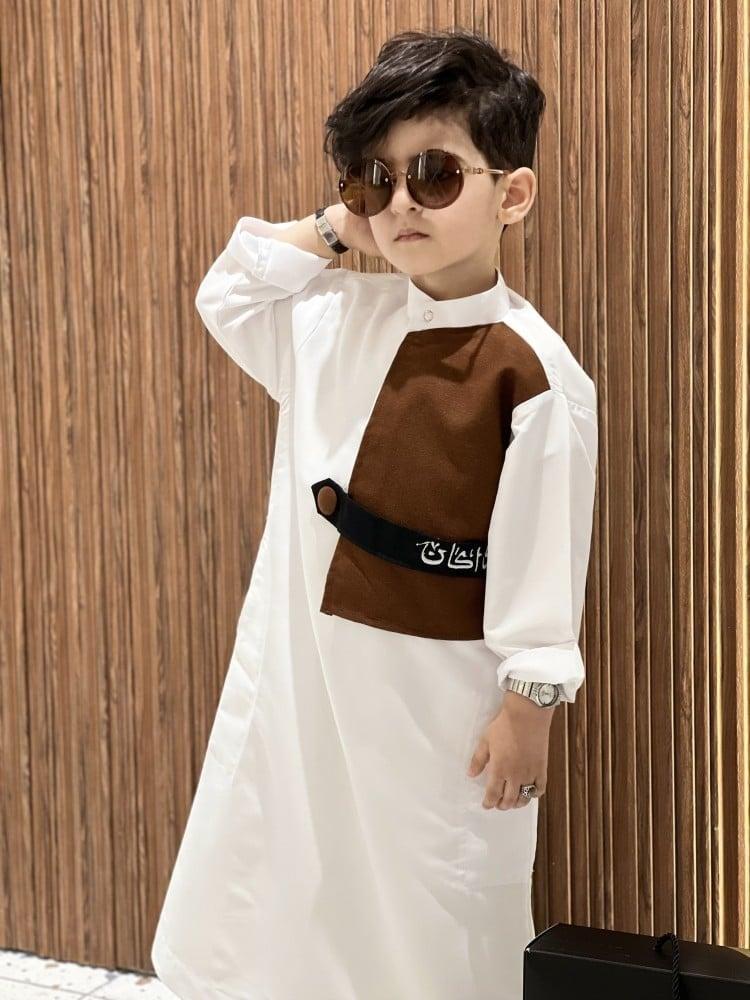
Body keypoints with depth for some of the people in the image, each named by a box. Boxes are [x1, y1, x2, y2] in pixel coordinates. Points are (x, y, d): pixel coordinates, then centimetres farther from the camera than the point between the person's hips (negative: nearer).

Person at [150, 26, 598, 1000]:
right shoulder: (337, 317, 1)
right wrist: (329, 230, 3)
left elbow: (544, 555, -14)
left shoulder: (533, 371, -17)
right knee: (247, 912, 17)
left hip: (434, 690, -6)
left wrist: (529, 705, -12)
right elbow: (227, 294, 16)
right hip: (295, 665, 6)